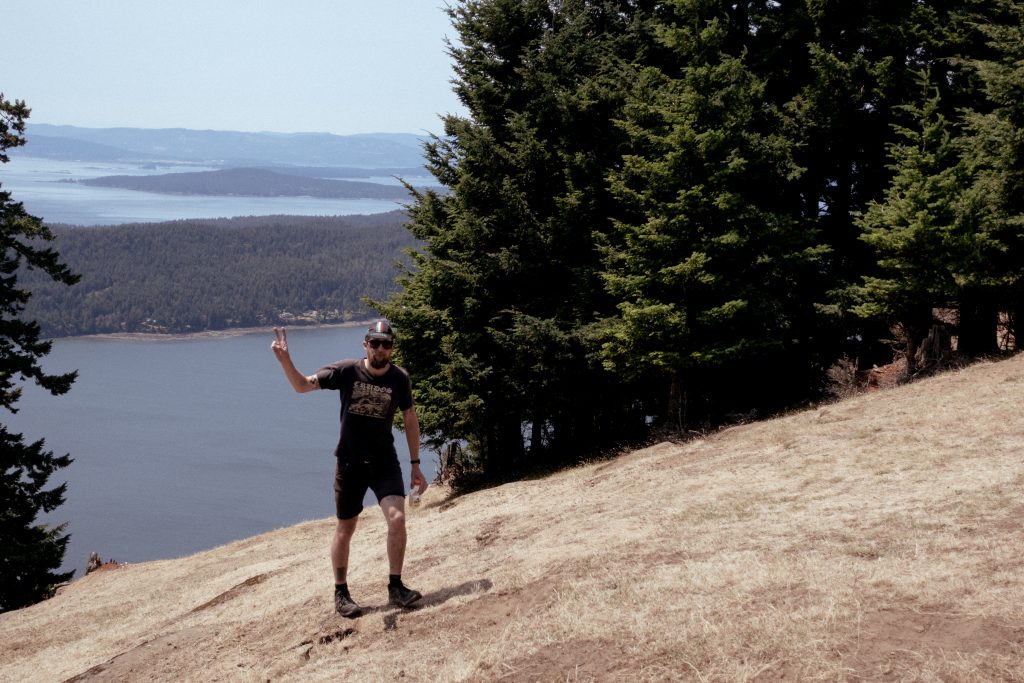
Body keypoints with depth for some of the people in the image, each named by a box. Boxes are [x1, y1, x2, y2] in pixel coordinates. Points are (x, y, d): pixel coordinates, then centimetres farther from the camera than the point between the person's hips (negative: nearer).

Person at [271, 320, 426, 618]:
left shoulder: (399, 379, -5)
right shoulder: (346, 371, -10)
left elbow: (410, 420, 6)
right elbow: (302, 385, -13)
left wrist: (415, 464, 6)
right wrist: (285, 360, -32)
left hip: (384, 462, 1)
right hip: (349, 463, -1)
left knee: (397, 519, -16)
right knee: (345, 530, 8)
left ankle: (396, 587, -1)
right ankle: (341, 593, 24)